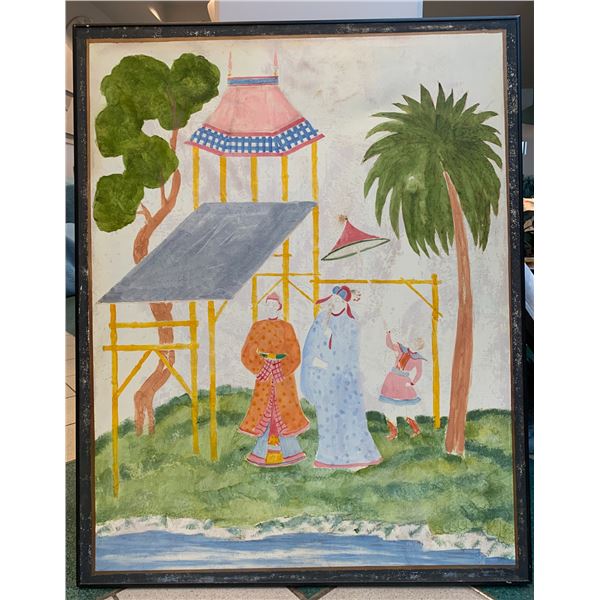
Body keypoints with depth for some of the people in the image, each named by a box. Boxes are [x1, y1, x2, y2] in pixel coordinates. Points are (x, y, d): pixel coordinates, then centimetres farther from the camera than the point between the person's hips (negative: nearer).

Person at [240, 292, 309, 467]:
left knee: (284, 411, -2)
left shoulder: (286, 327, 3)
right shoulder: (257, 327, 6)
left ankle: (287, 450, 9)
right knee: (265, 411, 1)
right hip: (264, 376, 1)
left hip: (283, 375, -1)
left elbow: (294, 354, -3)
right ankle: (265, 451, 10)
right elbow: (247, 354, 1)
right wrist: (262, 370, -10)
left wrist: (280, 370, -14)